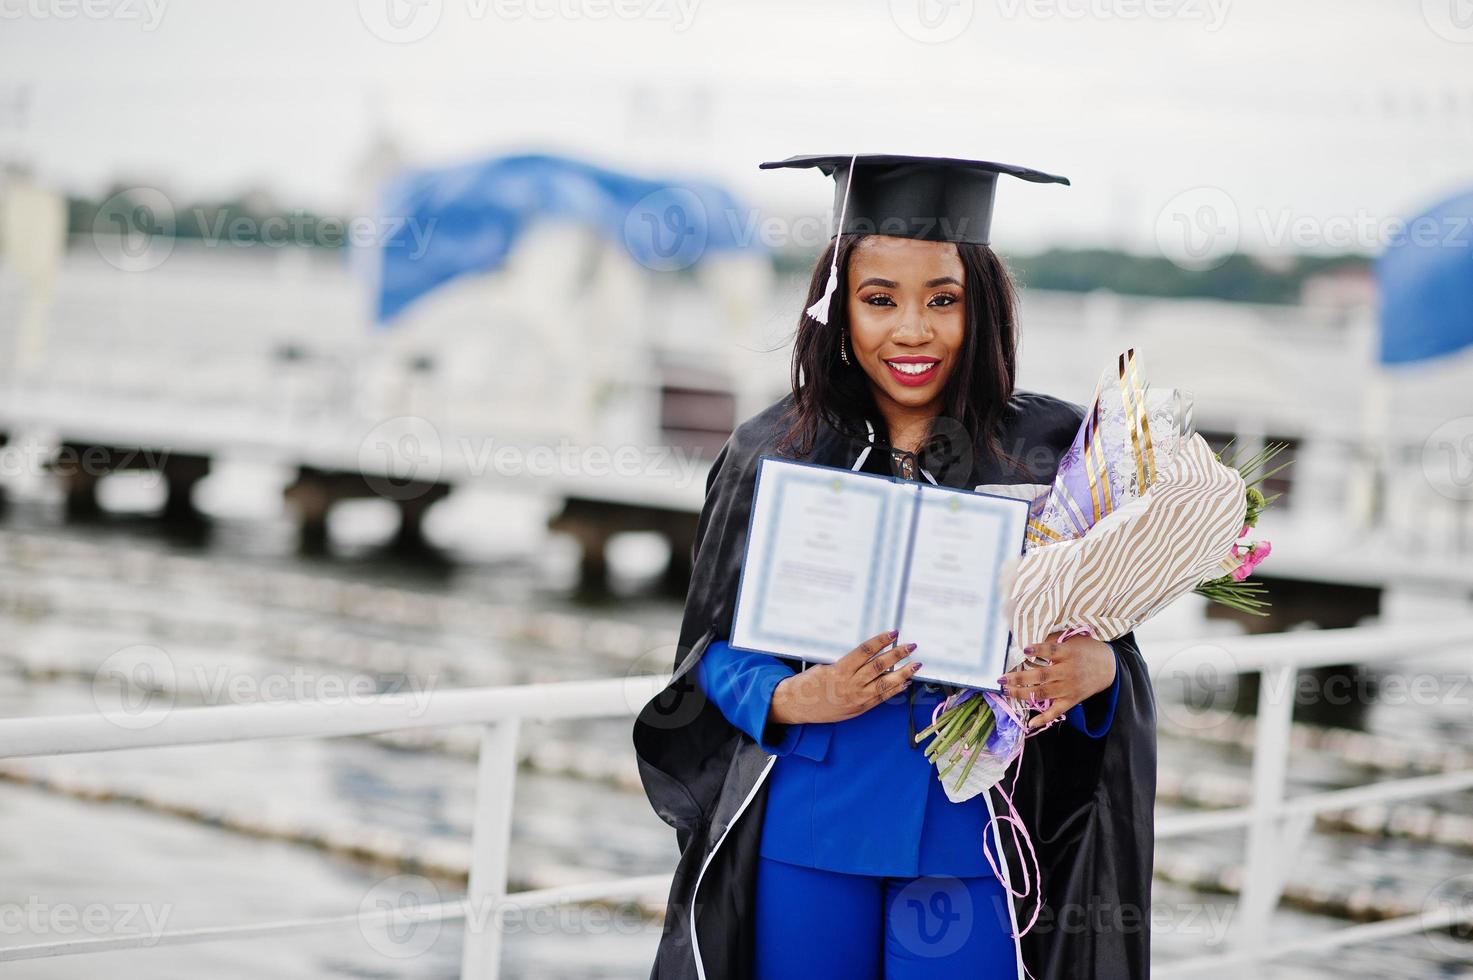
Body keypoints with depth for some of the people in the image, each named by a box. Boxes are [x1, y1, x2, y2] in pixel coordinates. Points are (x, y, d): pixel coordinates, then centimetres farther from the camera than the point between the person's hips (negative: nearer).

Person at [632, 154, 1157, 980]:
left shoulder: (1051, 455, -2)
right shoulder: (774, 454, 1)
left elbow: (1107, 647, 2)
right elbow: (714, 650, 4)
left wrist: (1099, 670, -21)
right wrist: (789, 701, -16)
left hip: (970, 846, -1)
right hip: (803, 841, 1)